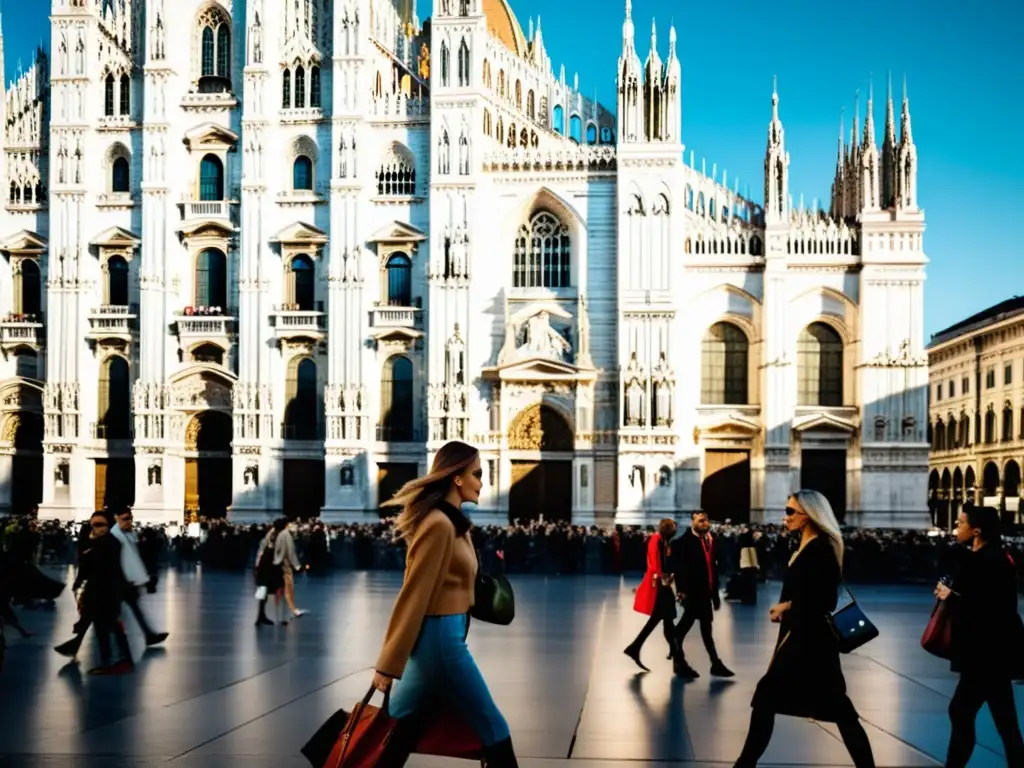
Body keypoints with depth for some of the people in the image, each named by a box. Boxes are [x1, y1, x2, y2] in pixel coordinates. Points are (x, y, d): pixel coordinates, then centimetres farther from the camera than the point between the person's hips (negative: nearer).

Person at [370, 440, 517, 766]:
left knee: (400, 731, 12)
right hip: (441, 638, -9)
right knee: (492, 727, 1)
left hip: (440, 636, 9)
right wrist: (389, 664, -17)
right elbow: (413, 596, -18)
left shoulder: (453, 522, 12)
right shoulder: (439, 524, -18)